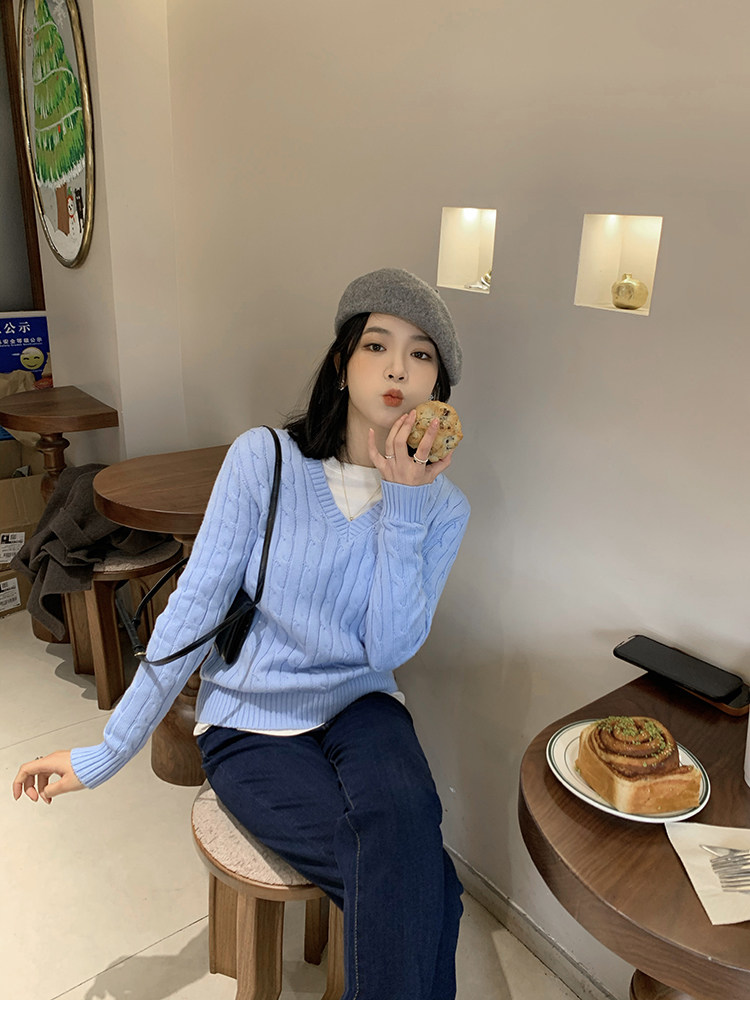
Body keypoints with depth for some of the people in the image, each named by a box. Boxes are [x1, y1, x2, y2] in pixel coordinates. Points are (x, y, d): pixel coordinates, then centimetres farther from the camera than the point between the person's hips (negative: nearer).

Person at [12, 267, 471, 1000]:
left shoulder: (442, 506, -4)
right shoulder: (265, 459, -12)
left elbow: (390, 650, -13)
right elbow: (194, 609, -9)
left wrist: (404, 504, -22)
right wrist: (110, 751, -7)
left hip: (359, 707, 2)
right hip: (250, 724, -2)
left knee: (406, 815, -31)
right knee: (425, 887, -21)